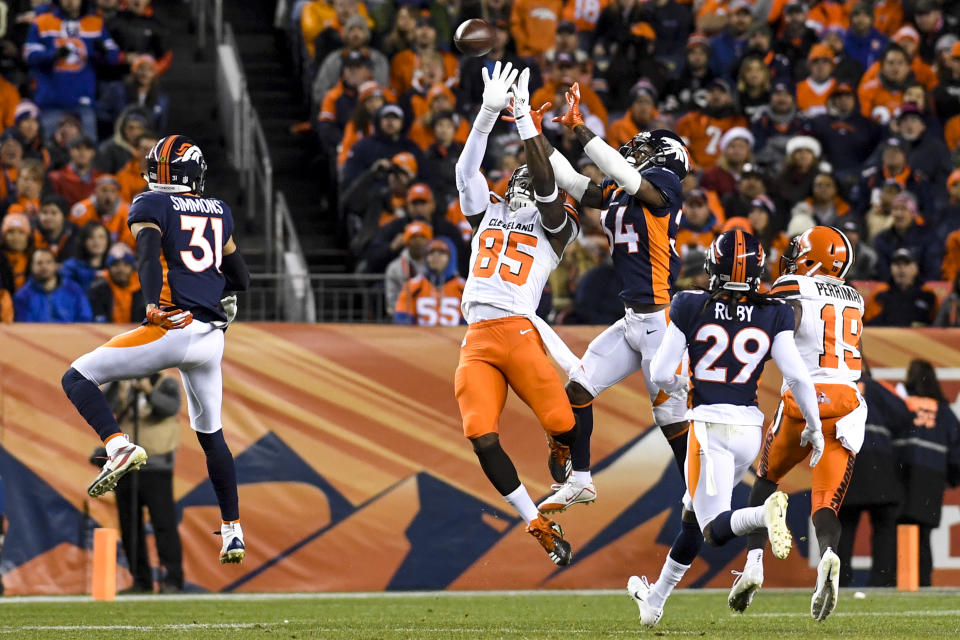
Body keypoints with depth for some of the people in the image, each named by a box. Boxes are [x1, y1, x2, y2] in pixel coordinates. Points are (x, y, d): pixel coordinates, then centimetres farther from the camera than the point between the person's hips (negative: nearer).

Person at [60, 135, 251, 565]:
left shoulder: (151, 206, 3)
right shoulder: (218, 212, 18)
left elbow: (149, 253, -17)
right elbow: (241, 280, 22)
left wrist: (154, 303, -28)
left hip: (172, 329, -6)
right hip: (212, 336, 6)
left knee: (77, 378, 2)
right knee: (211, 434, 20)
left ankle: (118, 447, -22)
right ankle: (233, 532, 21)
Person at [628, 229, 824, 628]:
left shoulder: (690, 309, -4)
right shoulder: (772, 316, -1)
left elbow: (660, 375, -3)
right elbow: (797, 377, -7)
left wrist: (678, 384, 20)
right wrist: (814, 427, 6)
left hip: (709, 424, -4)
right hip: (750, 427, 4)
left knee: (717, 529, -6)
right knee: (694, 513, 22)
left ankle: (765, 512, -40)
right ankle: (656, 599, 32)